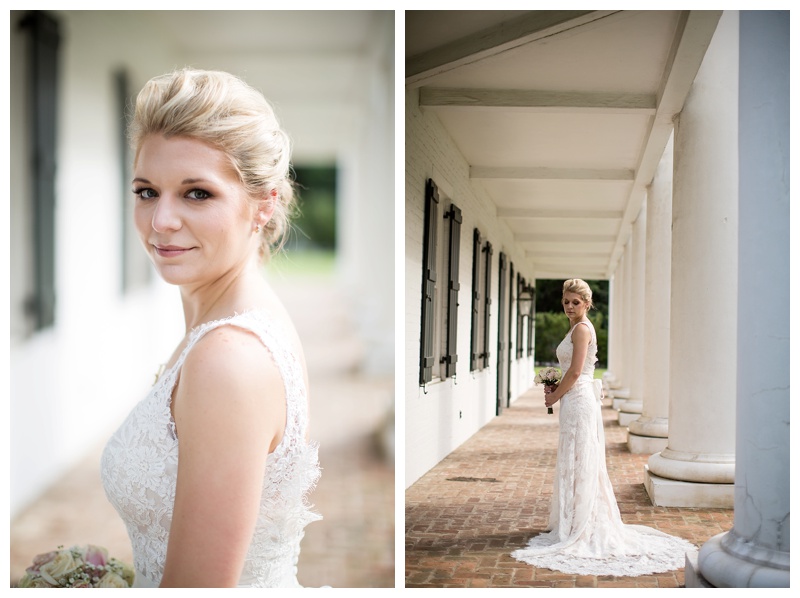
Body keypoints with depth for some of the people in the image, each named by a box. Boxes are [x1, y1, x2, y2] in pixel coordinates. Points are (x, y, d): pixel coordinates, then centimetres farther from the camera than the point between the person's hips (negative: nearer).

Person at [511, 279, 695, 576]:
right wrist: (556, 388, 9)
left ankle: (577, 529, 0)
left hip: (578, 401, -10)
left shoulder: (581, 329, -13)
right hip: (577, 399, 10)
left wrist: (555, 396, -7)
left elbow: (575, 372, -18)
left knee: (577, 462, -5)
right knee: (576, 464, 13)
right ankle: (572, 525, 21)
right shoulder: (577, 328, 17)